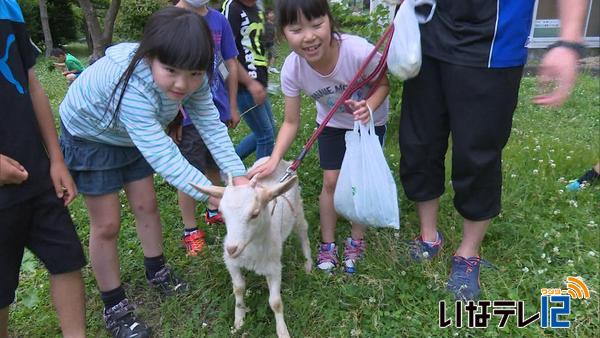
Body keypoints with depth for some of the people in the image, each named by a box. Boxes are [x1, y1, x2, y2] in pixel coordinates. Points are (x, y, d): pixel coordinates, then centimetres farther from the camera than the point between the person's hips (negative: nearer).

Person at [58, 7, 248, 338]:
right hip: (90, 136, -6)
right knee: (107, 224, 0)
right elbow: (163, 155, -45)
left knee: (146, 205, 13)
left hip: (136, 136, 6)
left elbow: (211, 125, -21)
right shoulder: (130, 86, -44)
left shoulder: (192, 79, -24)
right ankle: (114, 307, 18)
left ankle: (156, 271, 35)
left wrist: (238, 174, -31)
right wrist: (213, 195, -45)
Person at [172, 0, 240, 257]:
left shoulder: (219, 21, 3)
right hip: (187, 114, -4)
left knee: (214, 166, 17)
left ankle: (213, 212, 38)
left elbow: (231, 65, 8)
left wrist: (233, 107, 9)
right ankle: (190, 231, 18)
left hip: (217, 109, 4)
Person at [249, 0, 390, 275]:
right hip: (332, 124, 2)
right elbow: (291, 122, -19)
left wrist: (368, 106, -39)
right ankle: (328, 244, 23)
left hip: (370, 121, -1)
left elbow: (383, 84, -17)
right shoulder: (291, 69, -29)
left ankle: (356, 241, 26)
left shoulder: (359, 51, -39)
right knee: (331, 182, 2)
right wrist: (274, 159, -34)